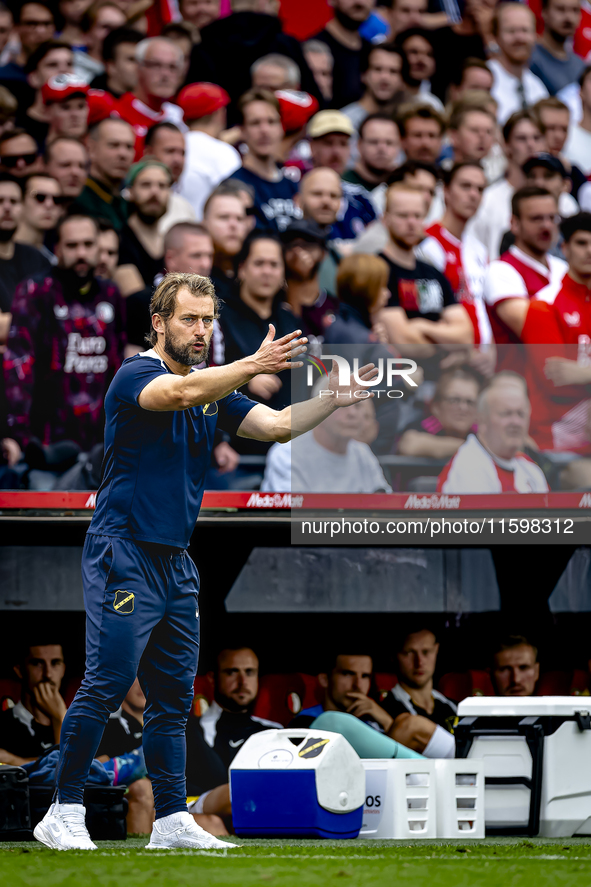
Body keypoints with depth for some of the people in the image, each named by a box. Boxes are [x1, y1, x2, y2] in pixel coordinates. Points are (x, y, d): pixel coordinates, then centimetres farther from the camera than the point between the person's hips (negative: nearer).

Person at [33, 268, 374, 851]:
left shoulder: (215, 389, 15)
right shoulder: (136, 375, -9)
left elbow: (276, 425, 5)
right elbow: (182, 393, -30)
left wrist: (333, 400, -9)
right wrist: (254, 366, -41)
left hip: (176, 562, 8)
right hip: (124, 555, -8)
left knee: (173, 695, 7)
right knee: (106, 684, -12)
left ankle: (172, 820, 10)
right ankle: (63, 813, -7)